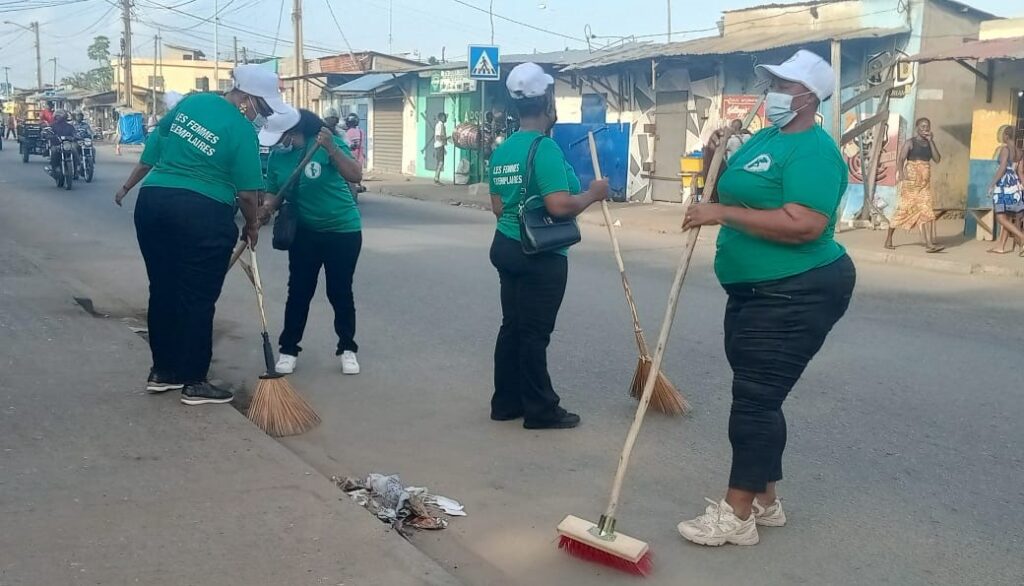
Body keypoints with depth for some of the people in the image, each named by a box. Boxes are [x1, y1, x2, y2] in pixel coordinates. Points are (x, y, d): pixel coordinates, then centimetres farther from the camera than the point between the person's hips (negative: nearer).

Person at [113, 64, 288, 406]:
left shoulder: (192, 102, 10)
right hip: (201, 214, -7)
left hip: (152, 202, 7)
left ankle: (162, 371, 25)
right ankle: (194, 383, 8)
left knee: (163, 290, 15)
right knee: (197, 298, 2)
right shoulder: (242, 131, -10)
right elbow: (247, 193, -8)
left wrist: (129, 186, 26)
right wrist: (252, 227, 9)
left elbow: (153, 147, 16)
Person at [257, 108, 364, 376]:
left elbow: (356, 176, -29)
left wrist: (332, 149, -41)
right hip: (304, 232, 4)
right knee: (298, 291, 4)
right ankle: (289, 349, 14)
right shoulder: (277, 155, -6)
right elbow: (275, 193, 2)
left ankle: (348, 349, 16)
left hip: (343, 230, -3)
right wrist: (266, 209, -19)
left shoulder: (328, 143, -19)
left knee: (340, 292, 3)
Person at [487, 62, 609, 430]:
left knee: (512, 327, 14)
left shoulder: (502, 150, 8)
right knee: (535, 333, 0)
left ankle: (506, 402, 22)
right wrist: (593, 194, -11)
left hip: (507, 246, 8)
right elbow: (559, 206, -27)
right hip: (541, 255, -8)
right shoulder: (546, 148, -18)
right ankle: (540, 410, 10)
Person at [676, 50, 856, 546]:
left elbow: (804, 226, -29)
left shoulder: (813, 150, -17)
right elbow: (730, 191, 23)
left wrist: (722, 215, -26)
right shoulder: (763, 139, 13)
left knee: (755, 400, -7)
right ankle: (764, 502, 26)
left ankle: (735, 516, 1)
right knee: (757, 397, 14)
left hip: (797, 295, -10)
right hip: (755, 292, 10)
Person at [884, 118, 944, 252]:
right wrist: (901, 173, -30)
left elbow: (937, 159, -1)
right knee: (905, 208, -2)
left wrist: (931, 141, -4)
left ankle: (929, 244, -12)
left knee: (926, 211, -5)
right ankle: (888, 239, 11)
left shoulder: (929, 143, 13)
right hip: (911, 180, -5)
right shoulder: (910, 143, -3)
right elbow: (900, 159, -13)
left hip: (925, 182, 5)